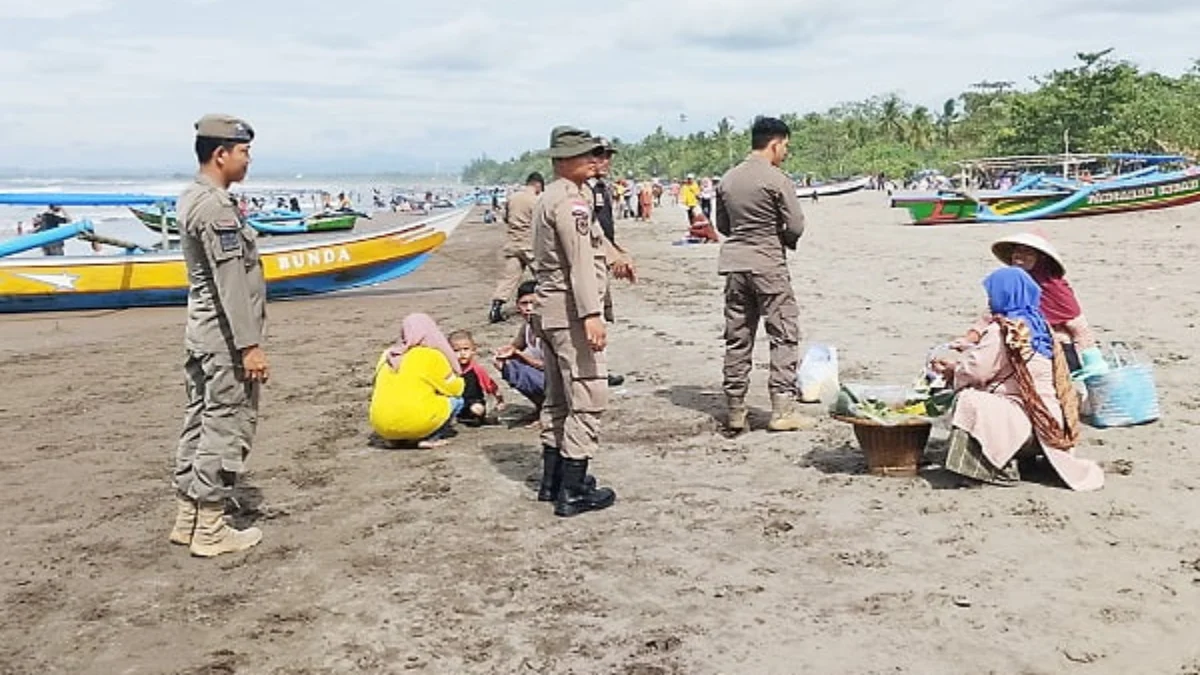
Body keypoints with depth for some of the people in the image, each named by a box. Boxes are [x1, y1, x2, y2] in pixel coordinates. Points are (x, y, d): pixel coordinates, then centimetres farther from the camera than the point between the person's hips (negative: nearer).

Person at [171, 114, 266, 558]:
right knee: (226, 429, -3)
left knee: (201, 423, 15)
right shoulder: (216, 207, -18)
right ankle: (209, 531, 4)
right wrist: (250, 345, -22)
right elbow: (231, 284, -22)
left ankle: (188, 520, 23)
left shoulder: (191, 200, 13)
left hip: (201, 334, 10)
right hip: (226, 339, -10)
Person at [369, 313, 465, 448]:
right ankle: (430, 438, -4)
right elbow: (454, 389, 7)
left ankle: (398, 438, 13)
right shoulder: (431, 356, -1)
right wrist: (460, 382, 30)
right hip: (415, 421, -6)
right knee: (456, 400, 11)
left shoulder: (387, 356, 13)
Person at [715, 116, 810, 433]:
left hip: (734, 264, 6)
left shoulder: (727, 180, 9)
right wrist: (782, 239, 10)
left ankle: (735, 412, 13)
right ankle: (782, 409, -1)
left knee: (737, 338, 9)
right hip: (768, 265, -6)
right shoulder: (777, 180, -10)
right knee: (784, 335, 2)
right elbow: (795, 226, -10)